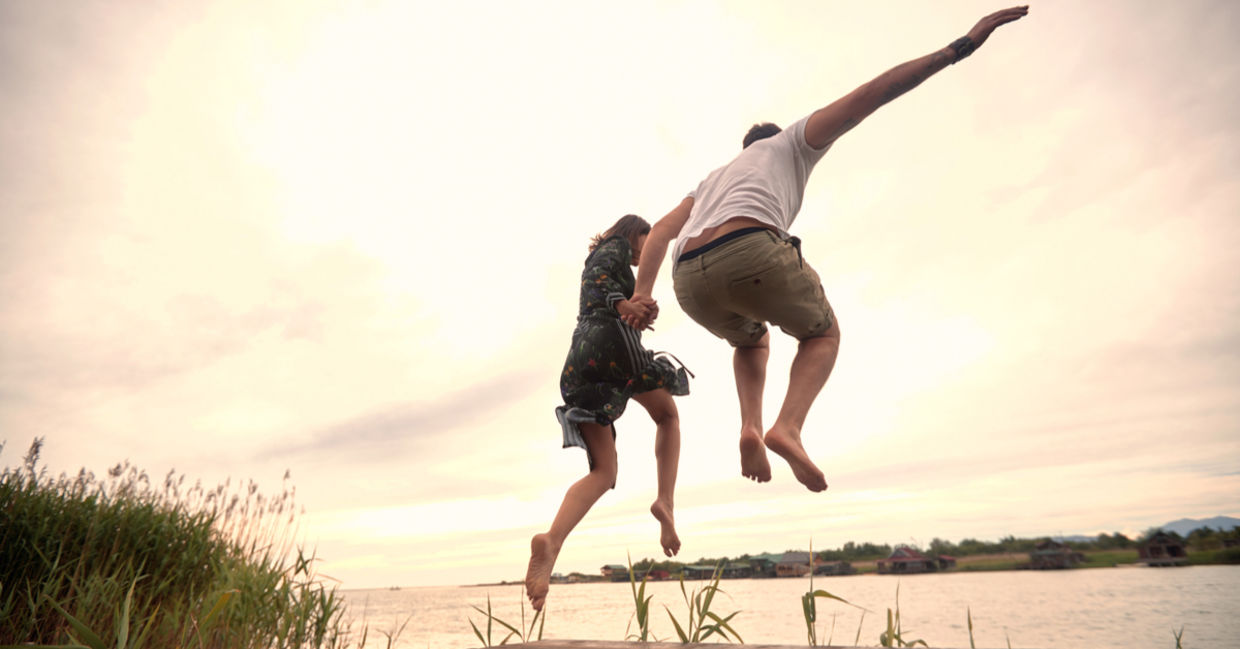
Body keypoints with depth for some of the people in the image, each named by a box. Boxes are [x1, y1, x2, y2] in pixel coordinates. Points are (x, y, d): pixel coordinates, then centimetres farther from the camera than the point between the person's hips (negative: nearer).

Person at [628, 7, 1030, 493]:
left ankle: (751, 427, 10)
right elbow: (869, 95, 21)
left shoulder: (714, 177, 40)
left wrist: (642, 294, 12)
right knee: (822, 334, 23)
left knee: (751, 340, 36)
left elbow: (661, 229, 23)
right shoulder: (790, 143, 30)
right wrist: (958, 48, 23)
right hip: (753, 251, -5)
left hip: (691, 282, 5)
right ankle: (787, 429, -3)